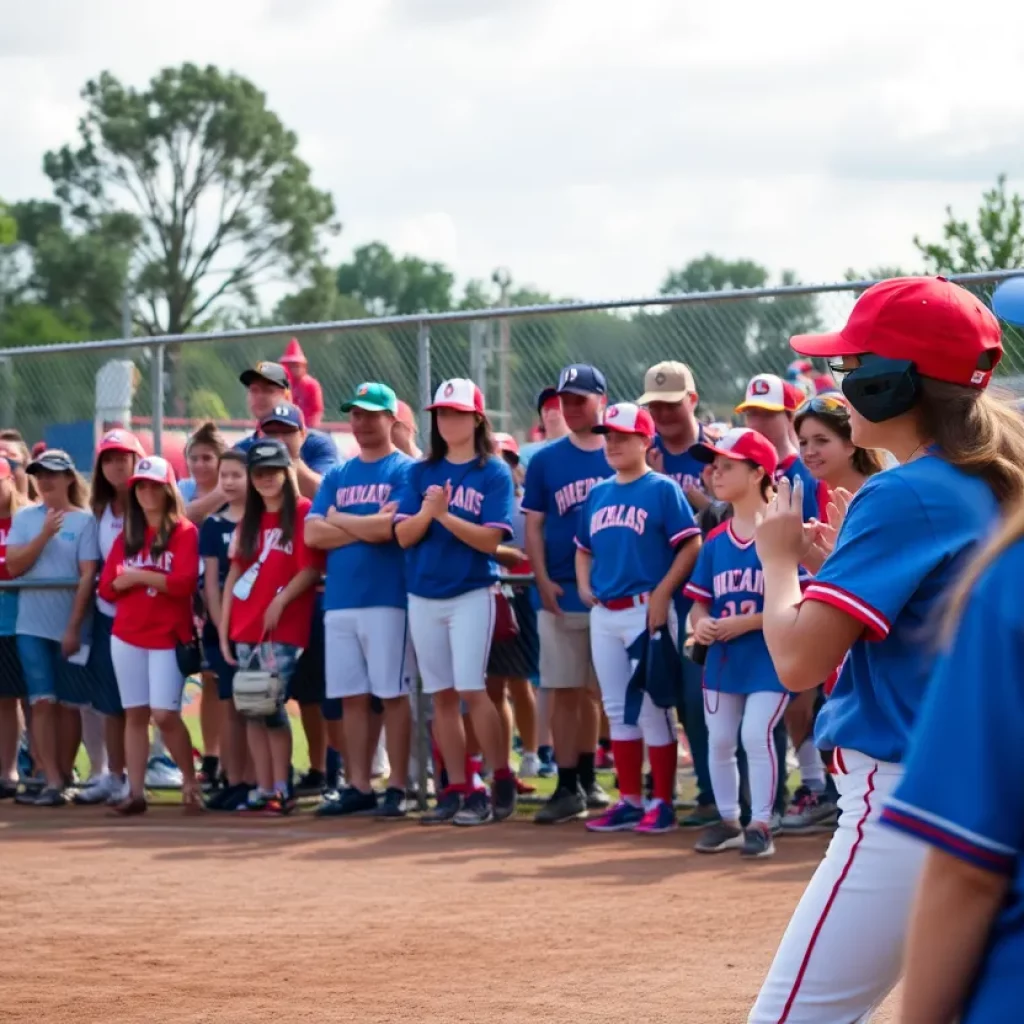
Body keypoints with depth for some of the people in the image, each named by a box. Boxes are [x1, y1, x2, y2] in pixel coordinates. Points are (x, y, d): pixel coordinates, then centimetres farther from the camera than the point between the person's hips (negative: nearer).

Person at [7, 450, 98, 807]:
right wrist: (44, 536, -13)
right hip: (32, 626, 2)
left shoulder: (84, 520, -2)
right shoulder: (24, 517, 8)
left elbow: (87, 577, -6)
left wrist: (73, 627, -11)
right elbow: (14, 566, 0)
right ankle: (51, 782, -7)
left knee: (68, 704, 4)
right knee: (43, 701, -6)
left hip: (71, 626, -2)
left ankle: (63, 778, 13)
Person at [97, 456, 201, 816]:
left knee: (164, 714, -11)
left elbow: (184, 582, -17)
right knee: (135, 714, 4)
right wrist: (124, 580, -12)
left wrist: (137, 575, -10)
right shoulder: (126, 536, 13)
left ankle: (191, 783, 6)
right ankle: (135, 792, 5)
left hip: (168, 637, -5)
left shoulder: (185, 532, -4)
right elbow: (107, 587, 8)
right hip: (127, 636, 5)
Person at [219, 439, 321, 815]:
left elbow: (311, 569, -10)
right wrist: (224, 630, 9)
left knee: (271, 706, -10)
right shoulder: (248, 521, 17)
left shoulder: (302, 512, -3)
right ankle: (263, 789, 9)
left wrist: (280, 602, -19)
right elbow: (234, 575, 15)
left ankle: (282, 790, -5)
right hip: (244, 628, 7)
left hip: (282, 628, -6)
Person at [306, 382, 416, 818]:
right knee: (352, 697, 6)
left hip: (387, 599, -6)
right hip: (339, 600, 6)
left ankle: (397, 789, -2)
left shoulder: (405, 471, 0)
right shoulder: (337, 476, 17)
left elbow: (389, 527, -14)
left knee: (392, 695, -4)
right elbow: (313, 534, 7)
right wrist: (368, 527, -4)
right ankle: (358, 787, 10)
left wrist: (339, 519, 0)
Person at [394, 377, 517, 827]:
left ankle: (502, 781, -2)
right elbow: (403, 535, 2)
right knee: (441, 695, 5)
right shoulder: (421, 473, 9)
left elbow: (490, 538, -11)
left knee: (470, 689, -13)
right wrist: (427, 512, -17)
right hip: (423, 597, 5)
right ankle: (459, 789, 10)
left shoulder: (494, 473, -3)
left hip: (471, 593, -5)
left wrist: (446, 516, -23)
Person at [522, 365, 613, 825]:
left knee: (590, 689, 6)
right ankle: (569, 787, 2)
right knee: (564, 690, 0)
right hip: (561, 594, 0)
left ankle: (587, 779, 15)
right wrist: (543, 580, -7)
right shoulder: (545, 460, 6)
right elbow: (533, 526, 5)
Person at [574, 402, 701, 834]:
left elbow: (691, 545, -12)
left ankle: (663, 803, 1)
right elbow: (584, 548, 24)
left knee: (651, 707, -6)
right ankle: (630, 801, 16)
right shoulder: (598, 494, 14)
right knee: (617, 709, 10)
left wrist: (662, 594, -17)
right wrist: (584, 585, 7)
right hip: (603, 613, 7)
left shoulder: (663, 489, -6)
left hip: (645, 609, -7)